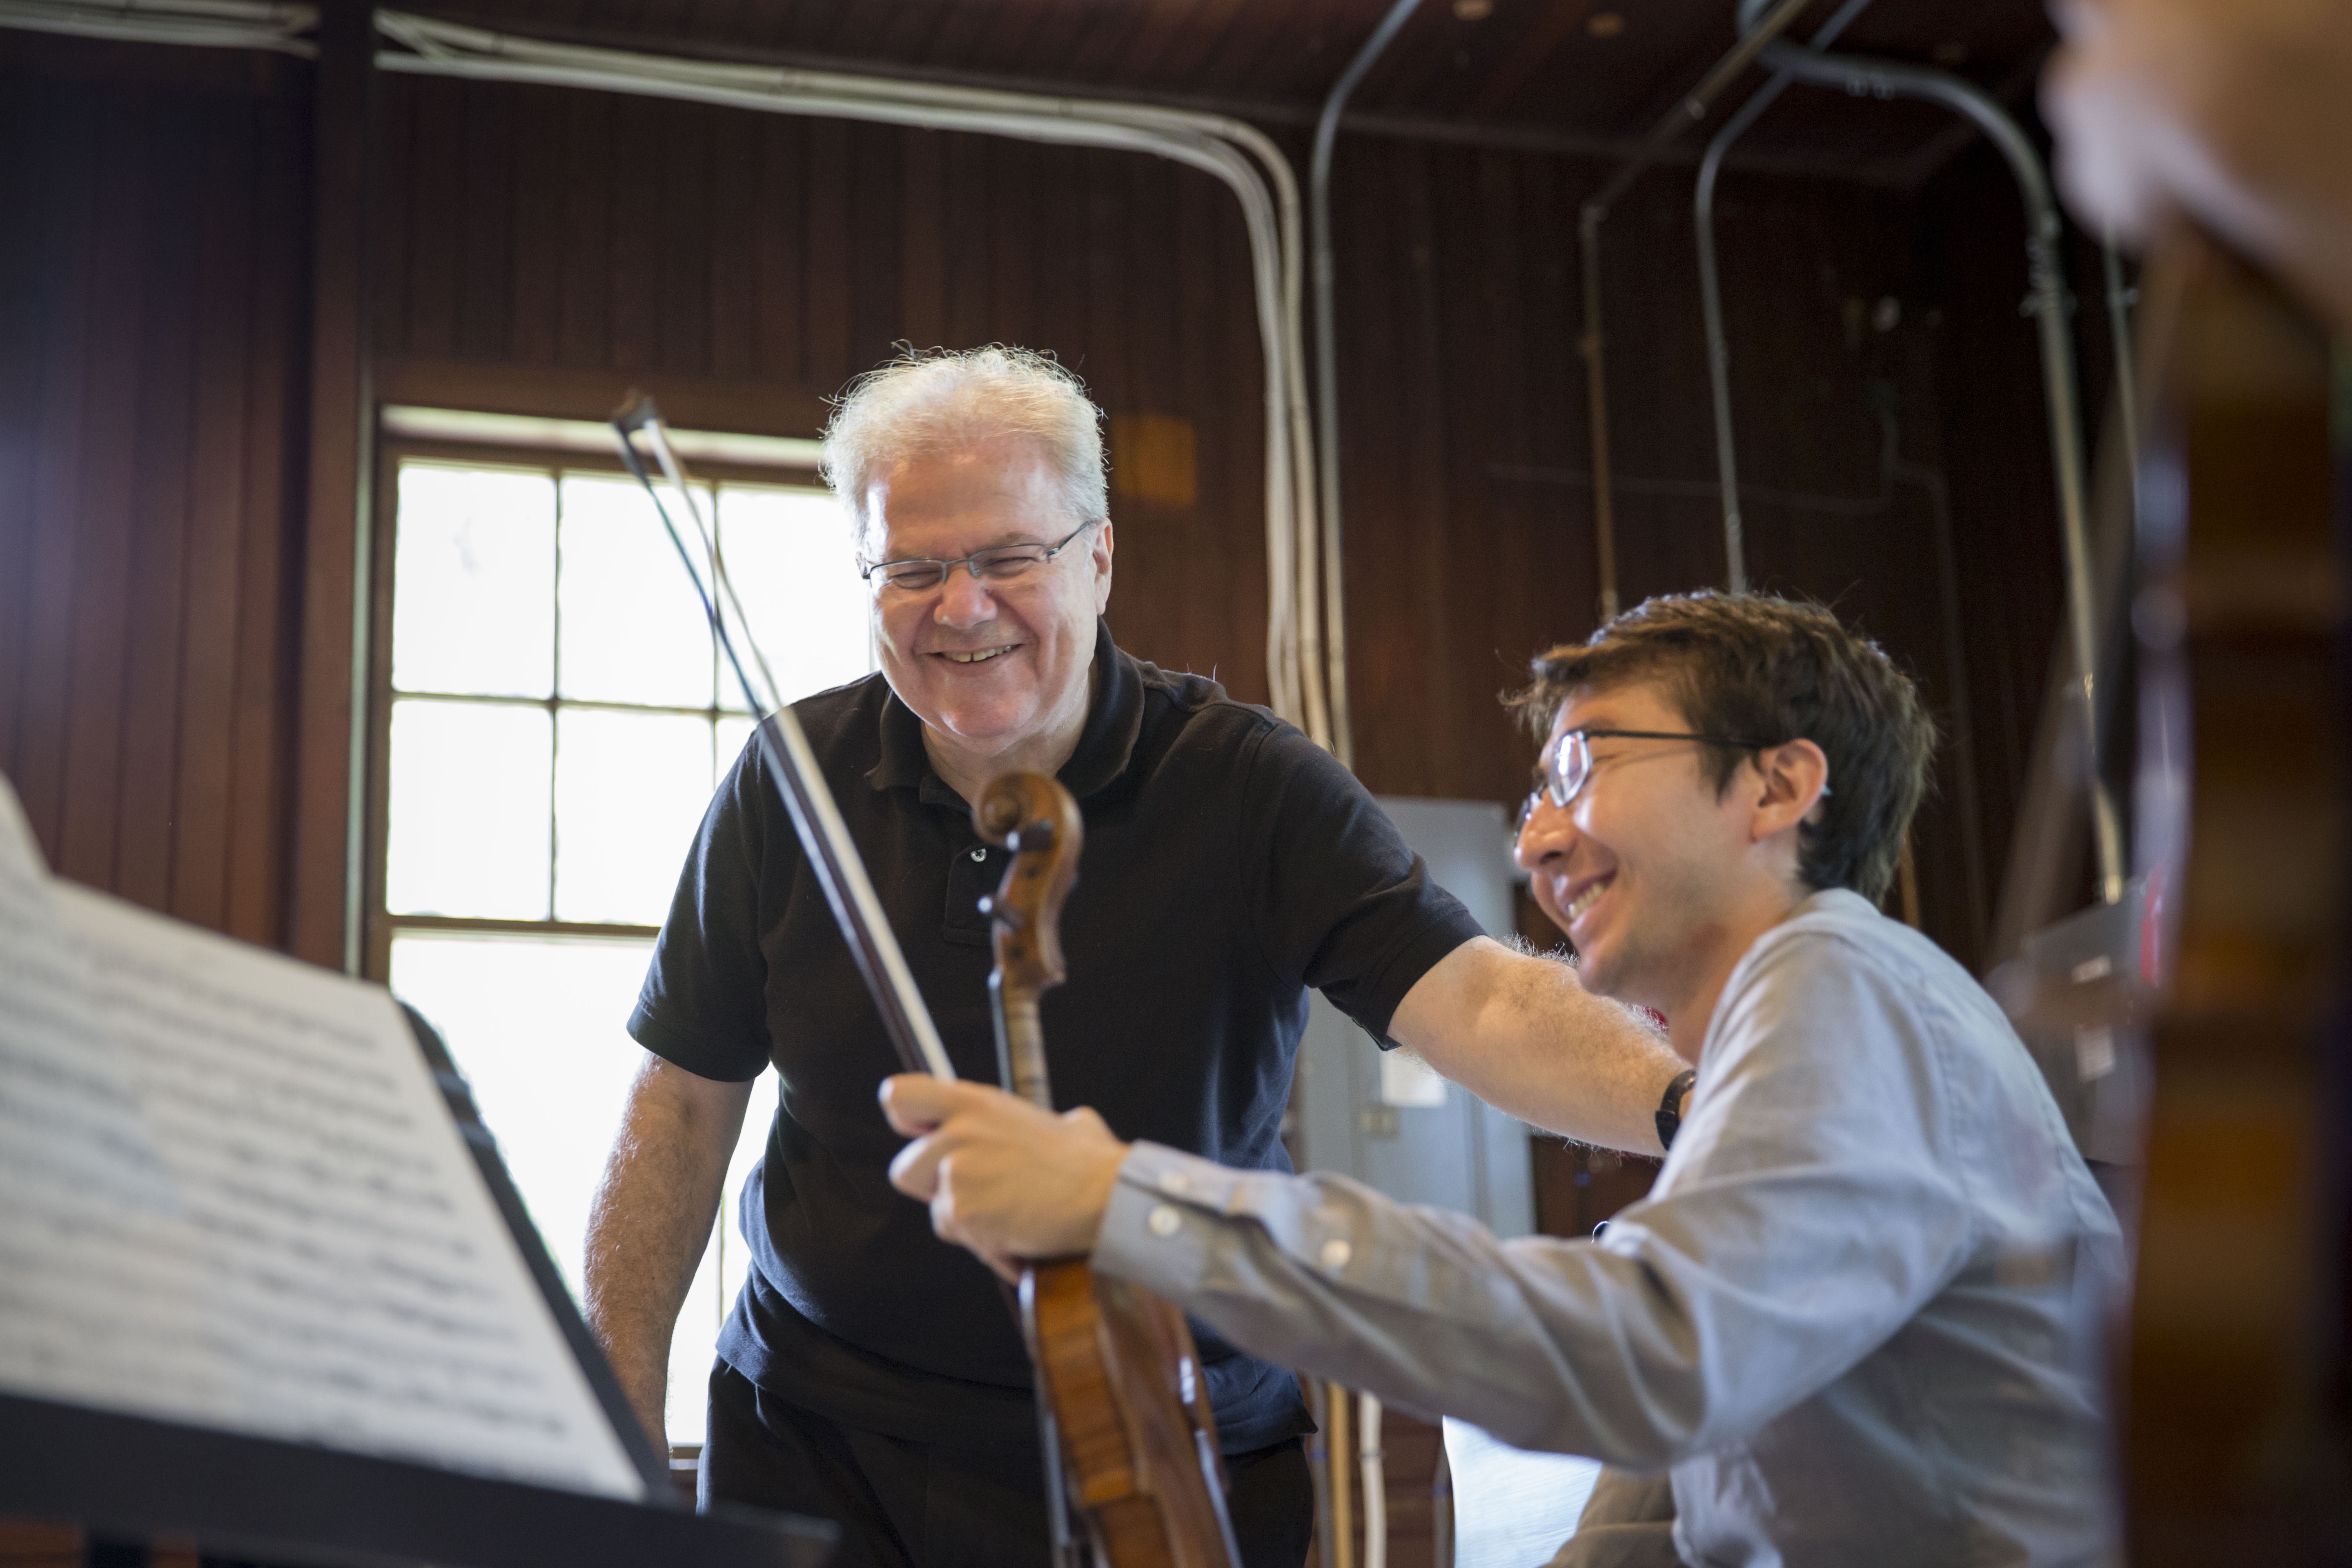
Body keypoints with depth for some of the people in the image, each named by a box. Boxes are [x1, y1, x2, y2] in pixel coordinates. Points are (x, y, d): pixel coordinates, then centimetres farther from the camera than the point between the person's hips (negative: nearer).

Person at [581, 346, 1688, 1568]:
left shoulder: (1253, 791, -11)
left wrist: (1690, 1105, -43)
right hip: (822, 1451, 2)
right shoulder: (790, 787, -4)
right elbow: (684, 1104, 2)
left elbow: (1479, 1002, -23)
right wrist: (621, 1424, -2)